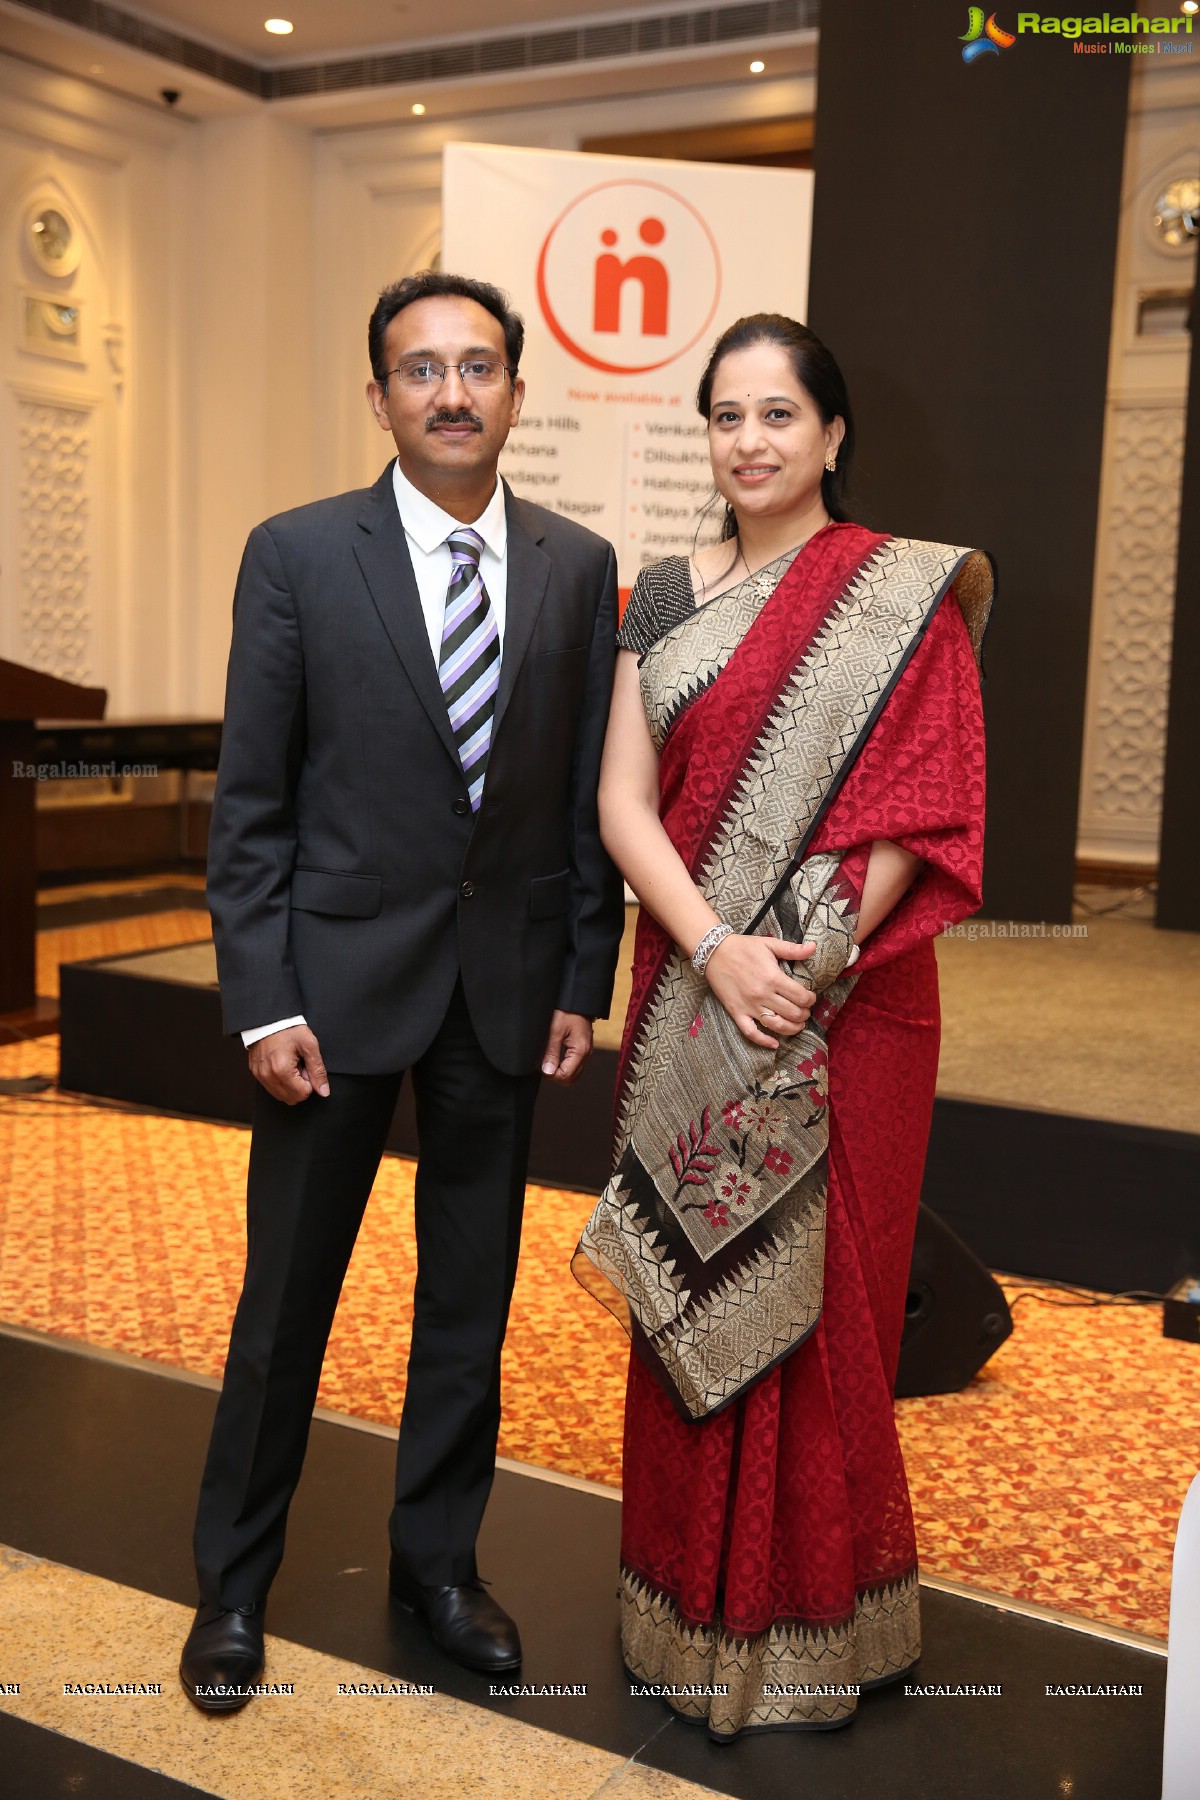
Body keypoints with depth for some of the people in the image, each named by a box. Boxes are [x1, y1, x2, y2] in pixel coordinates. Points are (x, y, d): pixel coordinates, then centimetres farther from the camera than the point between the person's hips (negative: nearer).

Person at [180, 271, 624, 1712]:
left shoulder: (579, 567, 3)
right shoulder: (297, 555, -5)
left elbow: (592, 788, 5)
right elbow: (249, 799, -5)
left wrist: (585, 975, 2)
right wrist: (262, 1000, -10)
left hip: (507, 985, 3)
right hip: (340, 976, -2)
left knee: (472, 1297, 14)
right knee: (286, 1296, 9)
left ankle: (437, 1556, 35)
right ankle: (234, 1581, 30)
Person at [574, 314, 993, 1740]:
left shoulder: (908, 597, -2)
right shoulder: (663, 600, 8)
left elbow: (924, 809, -9)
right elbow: (623, 803, 0)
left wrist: (811, 959, -17)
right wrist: (718, 951, -14)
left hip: (848, 1007, -3)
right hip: (690, 1001, 4)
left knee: (818, 1301, 6)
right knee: (694, 1297, 11)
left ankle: (809, 1629, 27)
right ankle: (690, 1607, 30)